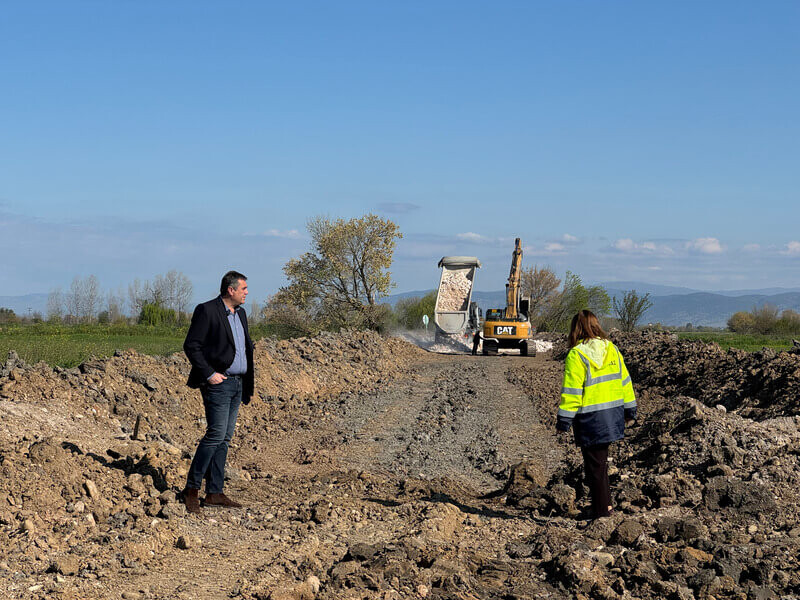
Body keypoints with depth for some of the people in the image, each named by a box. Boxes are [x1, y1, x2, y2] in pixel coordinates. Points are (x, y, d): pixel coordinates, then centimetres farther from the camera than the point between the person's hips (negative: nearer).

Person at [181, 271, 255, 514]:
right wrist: (208, 374, -17)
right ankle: (192, 488, -3)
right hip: (218, 383, -8)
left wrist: (248, 384, 16)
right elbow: (191, 346, -12)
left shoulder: (240, 313, 16)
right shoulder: (207, 311, -9)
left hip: (237, 384, 8)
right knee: (216, 434, -13)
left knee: (225, 438, 7)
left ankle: (214, 493, 11)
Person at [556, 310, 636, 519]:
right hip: (612, 415, 6)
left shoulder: (576, 355, -14)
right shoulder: (611, 349, 4)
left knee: (595, 463, 4)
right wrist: (630, 410, 20)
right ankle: (605, 502, 24)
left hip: (590, 419, -6)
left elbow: (571, 392, -15)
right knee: (600, 460, 22)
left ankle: (601, 508, 9)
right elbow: (624, 381, 11)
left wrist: (564, 421, -9)